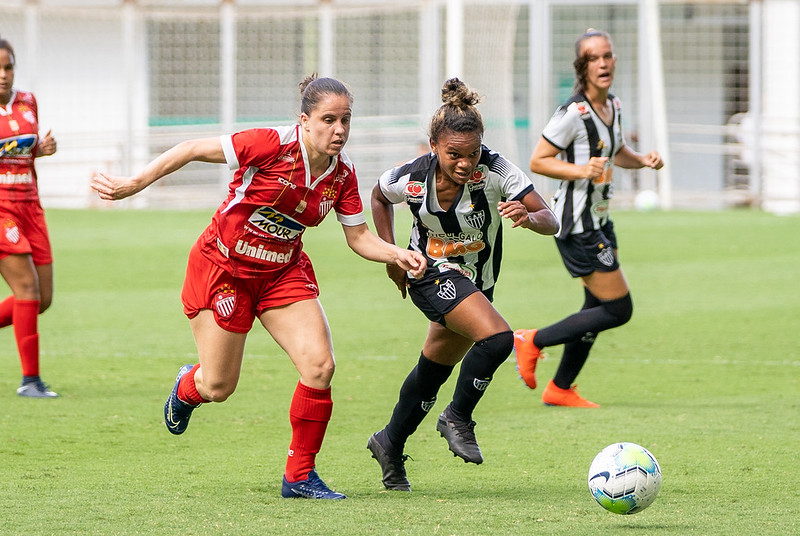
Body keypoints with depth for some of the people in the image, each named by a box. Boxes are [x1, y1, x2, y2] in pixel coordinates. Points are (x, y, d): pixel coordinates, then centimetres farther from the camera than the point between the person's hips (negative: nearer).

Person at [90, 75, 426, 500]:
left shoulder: (342, 173, -7)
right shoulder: (273, 145, -25)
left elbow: (360, 238, 0)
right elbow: (192, 150, -18)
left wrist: (397, 255, -20)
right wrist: (132, 185, -18)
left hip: (283, 273, 5)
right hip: (223, 268, -5)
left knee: (320, 365, -14)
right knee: (218, 387, 2)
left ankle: (300, 476, 0)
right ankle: (187, 387, 43)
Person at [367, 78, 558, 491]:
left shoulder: (496, 171, -24)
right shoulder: (410, 179, -22)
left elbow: (551, 222, -27)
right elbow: (379, 197, 3)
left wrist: (528, 216, -49)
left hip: (477, 282, 3)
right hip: (432, 274, -3)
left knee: (434, 370, 17)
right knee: (497, 338, -27)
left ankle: (390, 445, 39)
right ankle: (458, 419, -6)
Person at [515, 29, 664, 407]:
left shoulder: (612, 106, 6)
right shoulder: (573, 113, -21)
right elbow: (538, 162, -17)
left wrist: (643, 160, 4)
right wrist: (581, 170, -29)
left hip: (599, 220, 9)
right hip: (577, 224, -9)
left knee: (598, 308, 14)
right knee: (618, 309, -7)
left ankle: (560, 389, 26)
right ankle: (532, 342, 5)